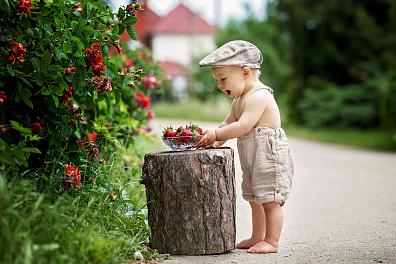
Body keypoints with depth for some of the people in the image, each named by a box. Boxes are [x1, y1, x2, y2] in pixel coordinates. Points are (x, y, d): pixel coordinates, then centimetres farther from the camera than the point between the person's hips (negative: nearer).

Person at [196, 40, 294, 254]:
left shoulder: (259, 96, -19)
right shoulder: (239, 100, 15)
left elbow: (243, 126, -27)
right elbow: (228, 123, 17)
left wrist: (216, 135, -22)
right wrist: (216, 141, -1)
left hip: (270, 156, -10)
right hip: (251, 159, 10)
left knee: (269, 200, -5)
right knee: (255, 200, 16)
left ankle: (271, 242, 0)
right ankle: (257, 237, 26)